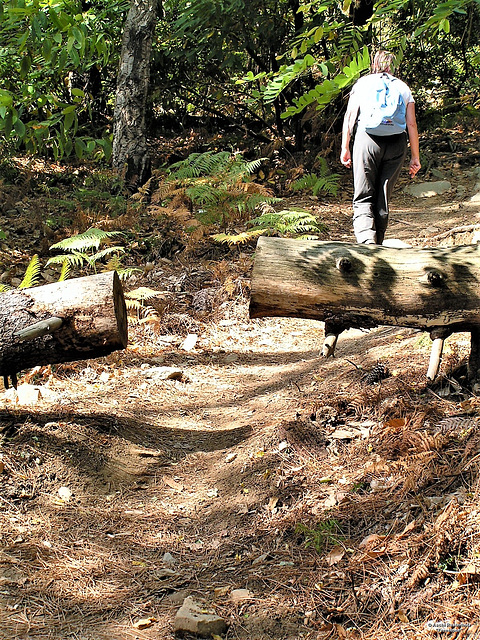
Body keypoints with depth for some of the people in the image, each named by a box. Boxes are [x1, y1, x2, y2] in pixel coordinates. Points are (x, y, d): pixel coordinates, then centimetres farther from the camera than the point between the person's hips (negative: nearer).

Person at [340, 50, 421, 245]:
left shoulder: (362, 83, 15)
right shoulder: (403, 87, 18)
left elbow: (349, 117, 5)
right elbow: (411, 124, 10)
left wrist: (345, 148, 7)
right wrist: (415, 157, 12)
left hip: (367, 137, -2)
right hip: (396, 143, 2)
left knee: (363, 198, -2)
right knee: (383, 198, 13)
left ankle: (366, 239, -26)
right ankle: (378, 244, 17)